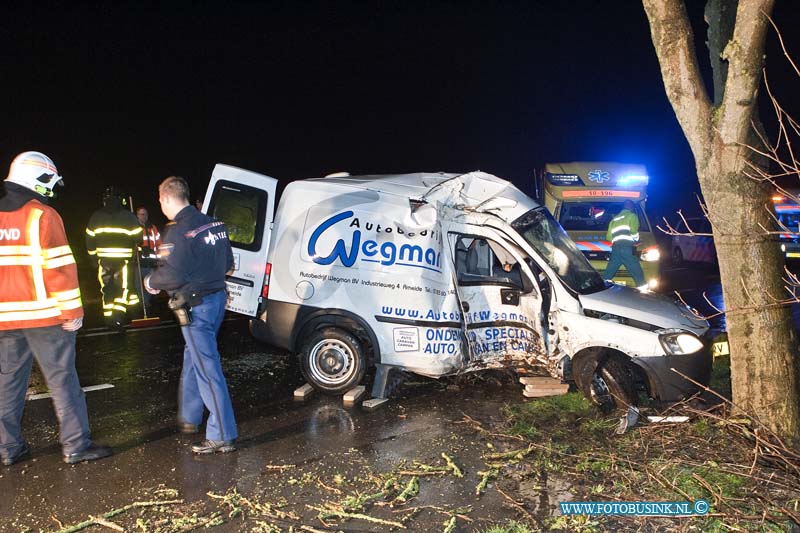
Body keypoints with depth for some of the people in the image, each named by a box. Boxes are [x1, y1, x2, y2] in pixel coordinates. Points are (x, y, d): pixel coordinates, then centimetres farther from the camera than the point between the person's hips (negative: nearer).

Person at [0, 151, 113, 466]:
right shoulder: (42, 216, -10)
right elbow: (60, 267, -15)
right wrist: (72, 310, -10)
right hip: (43, 314, -6)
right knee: (62, 380, 0)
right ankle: (76, 446, 3)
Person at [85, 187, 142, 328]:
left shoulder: (96, 216, 4)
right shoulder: (128, 216, -5)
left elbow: (90, 237, 8)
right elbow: (137, 237, -4)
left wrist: (93, 256, 17)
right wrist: (137, 251, 14)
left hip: (104, 258, 3)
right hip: (123, 258, -3)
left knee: (107, 287, 13)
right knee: (123, 287, 4)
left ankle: (109, 318, 16)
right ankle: (118, 317, -6)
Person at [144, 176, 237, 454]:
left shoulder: (177, 232, -18)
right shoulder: (215, 225, 7)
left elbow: (172, 275, -22)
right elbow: (227, 263, 14)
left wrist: (151, 281, -2)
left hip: (196, 307, -9)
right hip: (217, 299, 9)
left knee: (208, 370, -4)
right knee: (194, 359, 24)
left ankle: (223, 437, 2)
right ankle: (189, 418, 39)